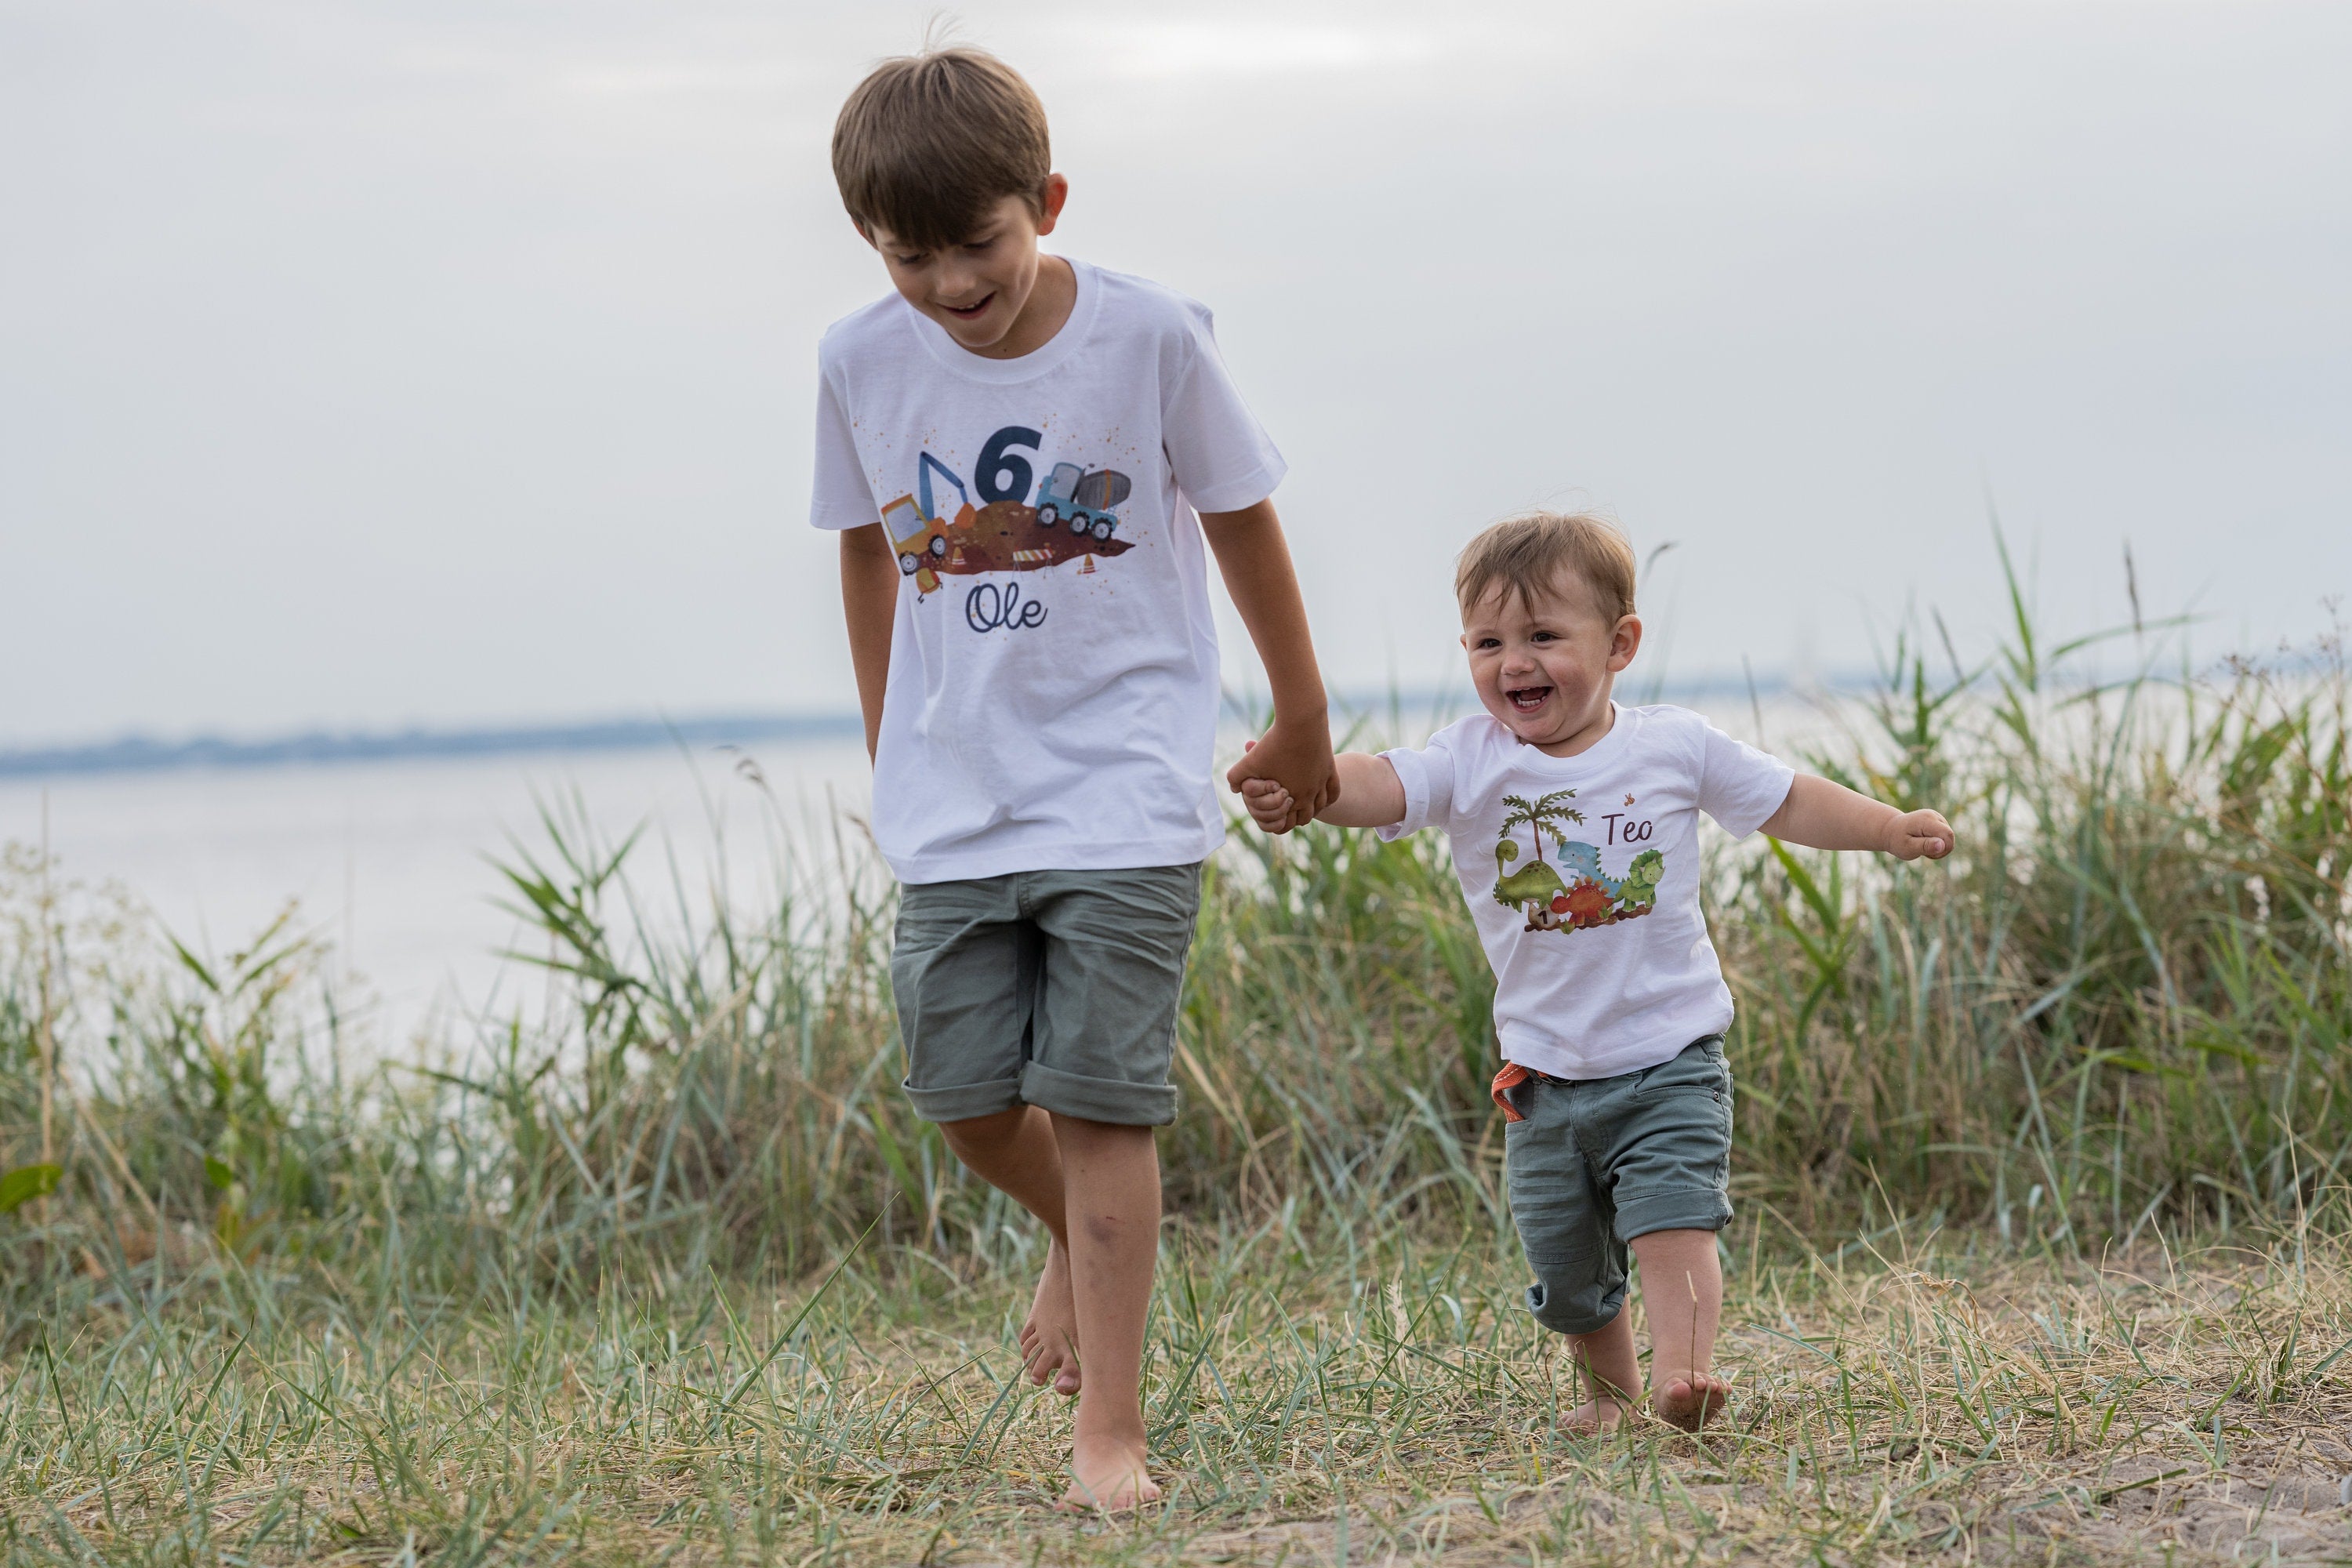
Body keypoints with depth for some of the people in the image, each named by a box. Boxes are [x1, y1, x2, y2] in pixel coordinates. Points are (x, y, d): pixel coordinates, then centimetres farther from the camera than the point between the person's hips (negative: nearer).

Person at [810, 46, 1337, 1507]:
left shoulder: (1148, 334, -11)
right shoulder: (863, 362, -3)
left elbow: (1243, 523, 3)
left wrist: (1302, 722, 12)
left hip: (1125, 793, -3)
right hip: (955, 806, 3)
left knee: (1097, 1097, -7)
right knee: (964, 1093, 4)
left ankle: (1111, 1429, -2)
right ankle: (1083, 1231, 37)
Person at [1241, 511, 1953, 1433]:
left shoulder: (1674, 749, -3)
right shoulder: (1471, 761, -6)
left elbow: (1789, 804, 10)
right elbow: (1382, 785, -24)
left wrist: (1895, 829, 1)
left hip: (1669, 1056, -2)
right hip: (1544, 1071, 2)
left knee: (1672, 1217, -22)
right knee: (1565, 1265, 11)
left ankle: (1683, 1375, -29)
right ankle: (1609, 1392, 33)